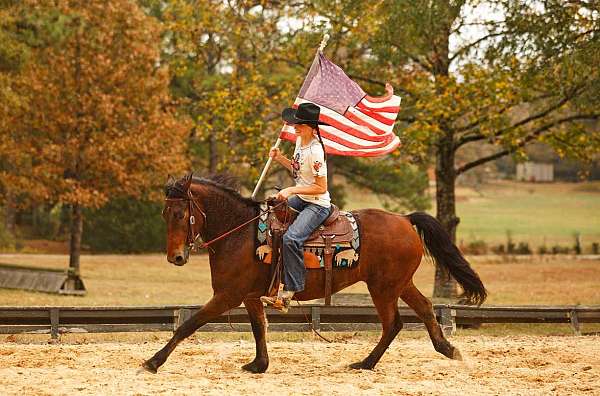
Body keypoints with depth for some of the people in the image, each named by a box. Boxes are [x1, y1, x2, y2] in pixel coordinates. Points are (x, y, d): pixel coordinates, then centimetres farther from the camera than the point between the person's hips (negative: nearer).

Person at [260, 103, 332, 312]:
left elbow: (321, 187, -21)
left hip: (317, 205, -11)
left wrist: (291, 190, -23)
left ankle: (287, 295, -29)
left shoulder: (315, 151, -22)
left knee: (291, 238, -30)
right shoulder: (300, 140, 6)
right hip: (300, 200, 11)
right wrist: (280, 158, 6)